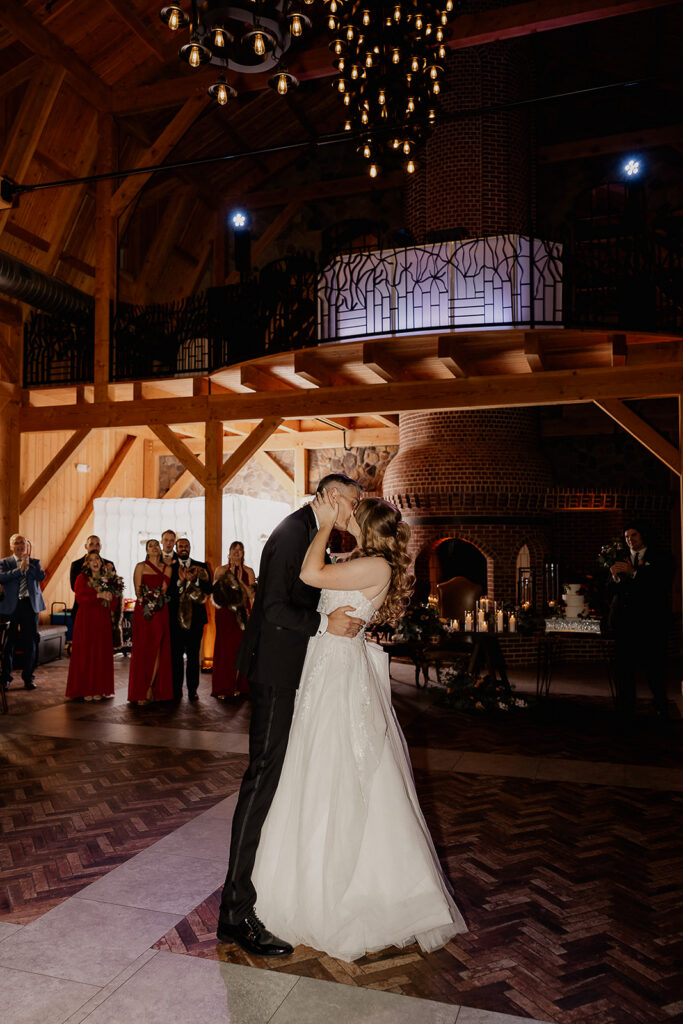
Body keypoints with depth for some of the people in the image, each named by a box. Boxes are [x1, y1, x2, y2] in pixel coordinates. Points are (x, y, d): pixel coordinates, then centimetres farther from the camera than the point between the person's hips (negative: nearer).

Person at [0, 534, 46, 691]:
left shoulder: (35, 562, 11)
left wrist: (28, 565, -13)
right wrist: (19, 569, -18)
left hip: (30, 605, 1)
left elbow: (41, 577, -6)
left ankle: (28, 678, 15)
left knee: (30, 643, 4)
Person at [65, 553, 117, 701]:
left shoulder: (108, 578, 11)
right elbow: (80, 598, -10)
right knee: (85, 654, -2)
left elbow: (114, 601, 8)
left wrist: (111, 595, -12)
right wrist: (98, 595, -17)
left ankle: (99, 689, 9)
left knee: (102, 654, 2)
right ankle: (85, 689, 5)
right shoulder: (82, 578, 2)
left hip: (103, 621, 3)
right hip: (86, 620, -3)